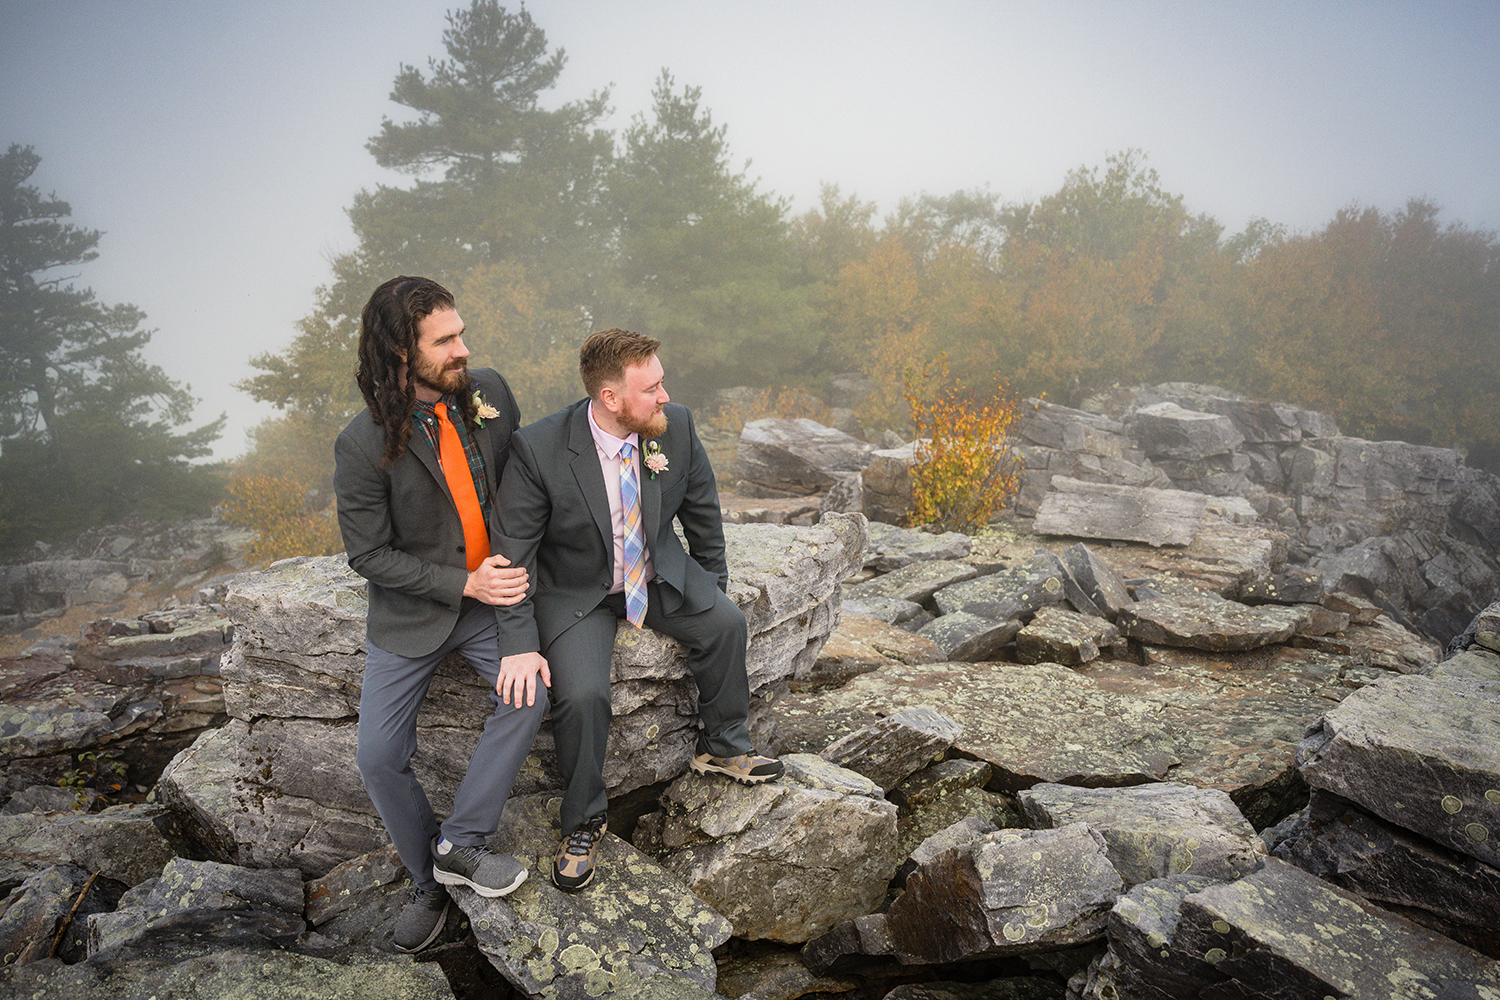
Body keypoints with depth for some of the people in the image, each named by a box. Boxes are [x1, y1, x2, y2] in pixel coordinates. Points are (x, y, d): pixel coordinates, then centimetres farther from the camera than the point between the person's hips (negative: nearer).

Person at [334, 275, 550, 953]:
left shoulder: (490, 392, -7)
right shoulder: (363, 446, -18)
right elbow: (368, 555, -11)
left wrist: (517, 561, 1)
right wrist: (462, 583, -18)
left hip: (492, 590, 2)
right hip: (410, 614, -2)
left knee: (528, 693, -23)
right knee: (379, 759, -3)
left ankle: (458, 842, -6)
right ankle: (430, 881, 21)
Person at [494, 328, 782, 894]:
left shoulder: (676, 426, -13)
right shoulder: (538, 450, -24)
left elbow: (701, 508, 5)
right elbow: (514, 552, -17)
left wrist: (712, 583, 13)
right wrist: (520, 642, -23)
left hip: (659, 576, 4)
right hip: (575, 593, -4)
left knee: (726, 622, -16)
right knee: (581, 694, -23)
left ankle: (721, 746, 11)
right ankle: (584, 821, 4)